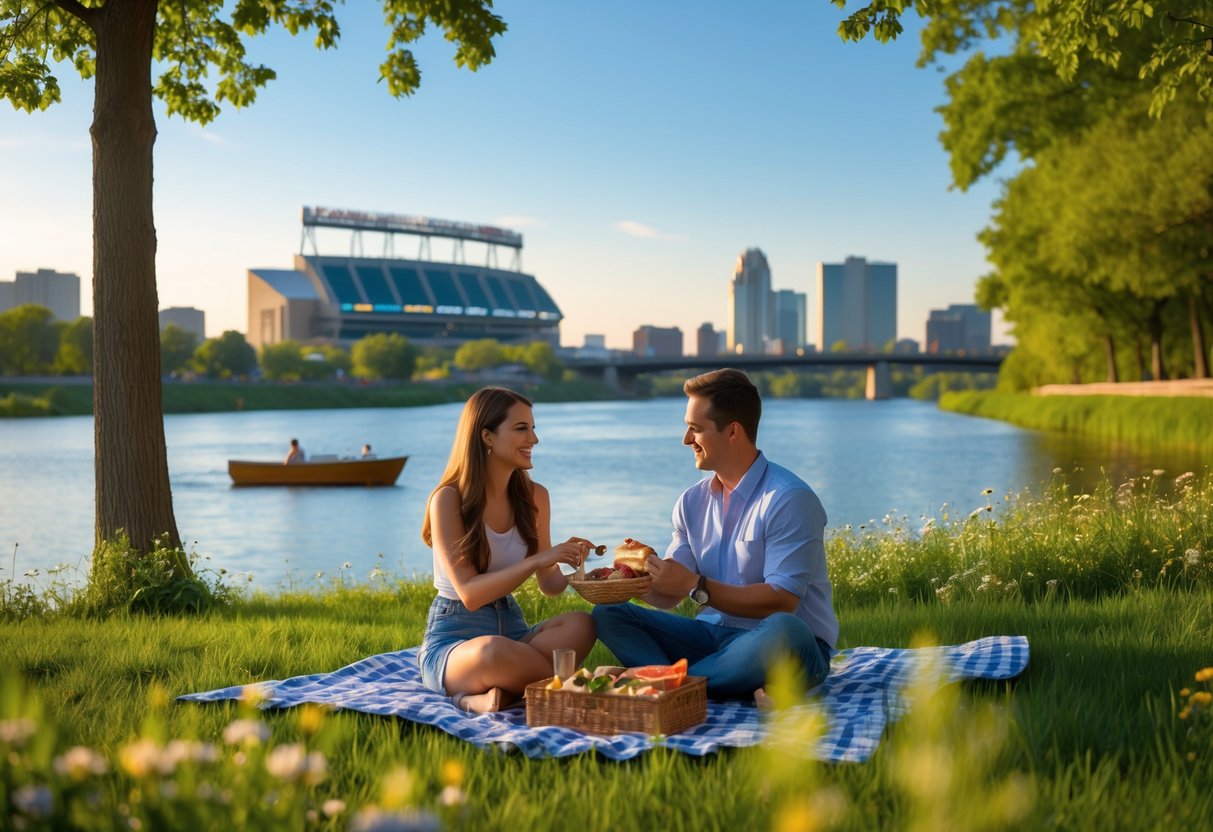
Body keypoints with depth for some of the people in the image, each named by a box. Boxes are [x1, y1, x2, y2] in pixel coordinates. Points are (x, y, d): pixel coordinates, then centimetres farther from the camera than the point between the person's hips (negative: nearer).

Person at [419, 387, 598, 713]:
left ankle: (487, 695, -26)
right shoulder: (449, 499, -11)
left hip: (511, 627, 6)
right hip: (453, 637, -6)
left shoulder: (534, 497, 6)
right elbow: (470, 594, -17)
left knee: (580, 624, -28)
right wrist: (536, 560, -27)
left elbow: (548, 584, 13)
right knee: (494, 650, -42)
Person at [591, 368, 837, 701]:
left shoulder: (789, 499, -12)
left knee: (783, 631, -41)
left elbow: (781, 601, -19)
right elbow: (667, 597, 11)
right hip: (715, 634, 7)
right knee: (608, 614, -8)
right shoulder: (692, 502, 10)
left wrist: (696, 586, -21)